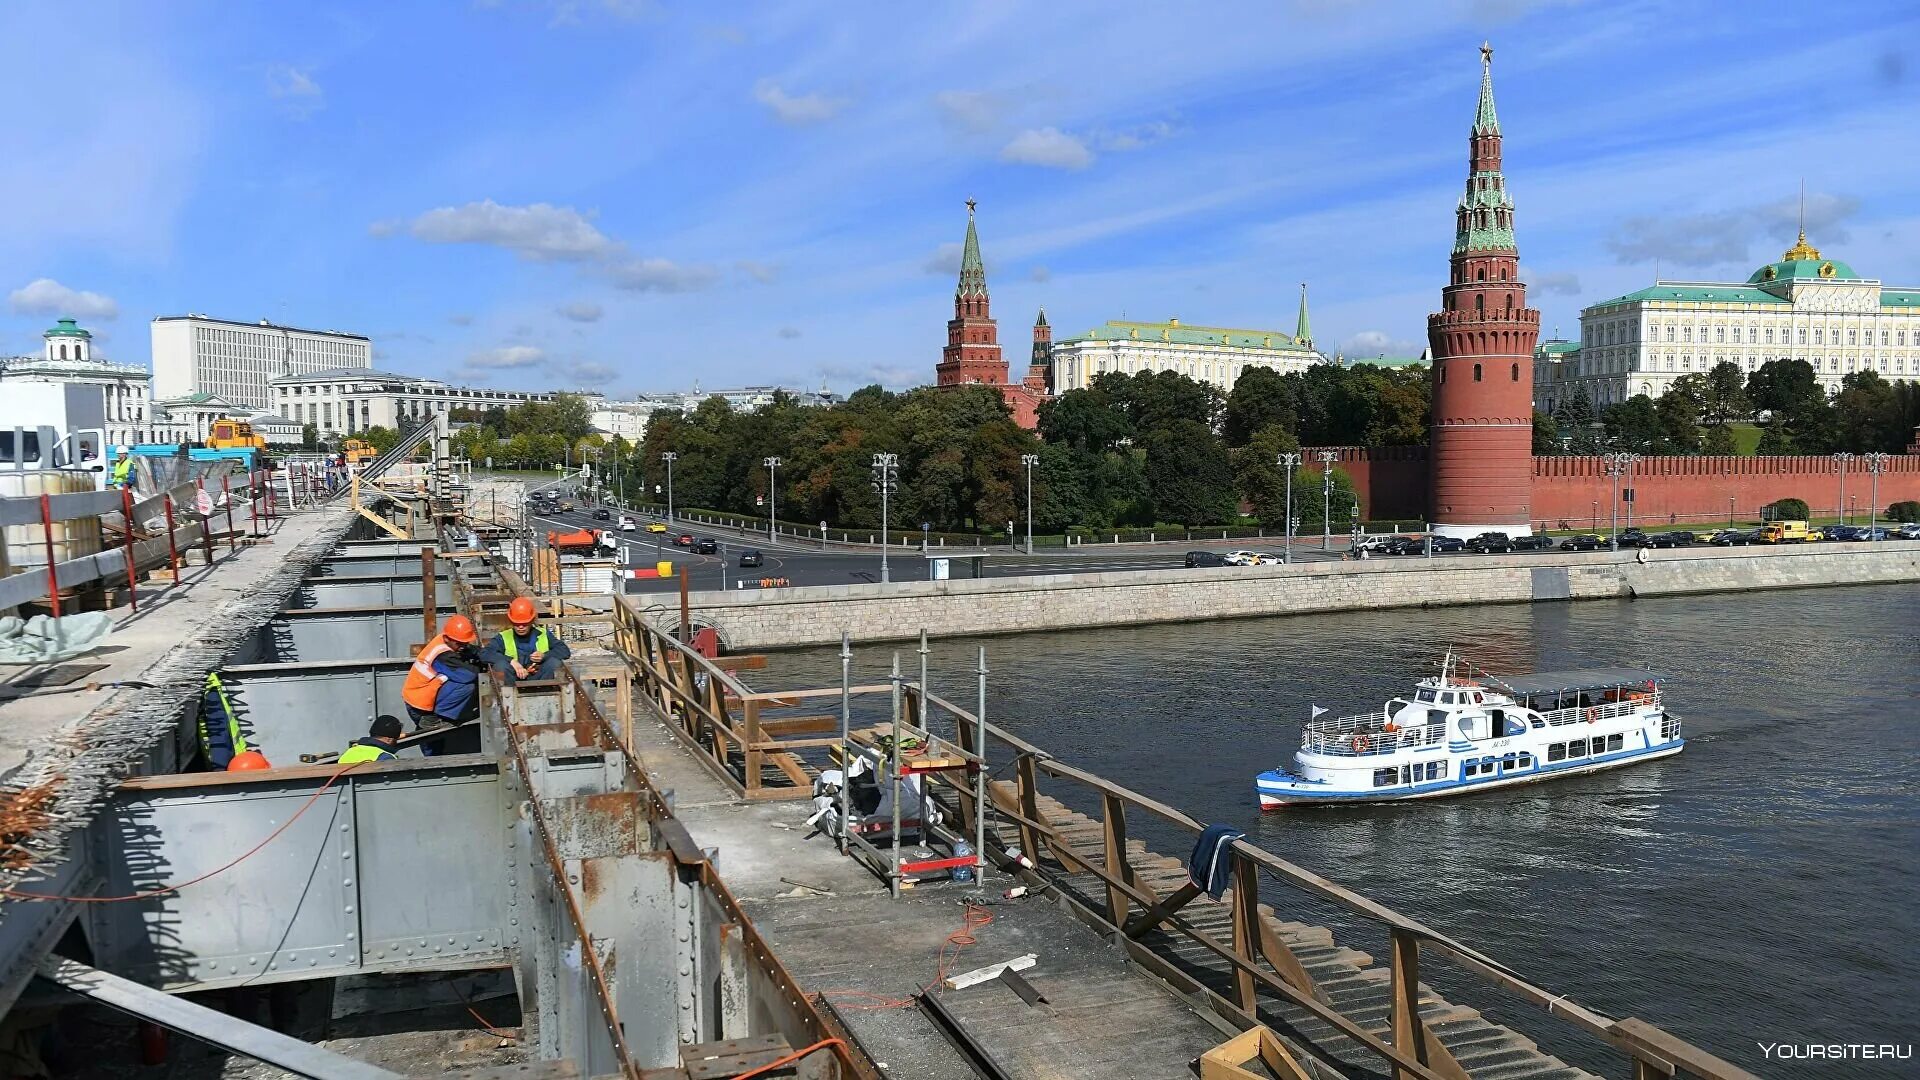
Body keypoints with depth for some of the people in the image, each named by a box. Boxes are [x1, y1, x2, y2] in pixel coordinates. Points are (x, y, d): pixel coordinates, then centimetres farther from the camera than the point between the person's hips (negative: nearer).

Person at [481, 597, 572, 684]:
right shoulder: (504, 637, 7)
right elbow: (485, 654, -9)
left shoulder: (543, 635, 12)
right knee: (501, 664, -26)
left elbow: (565, 651, 4)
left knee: (553, 662, -24)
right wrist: (511, 661, -20)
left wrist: (544, 656, -14)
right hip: (515, 680, -1)